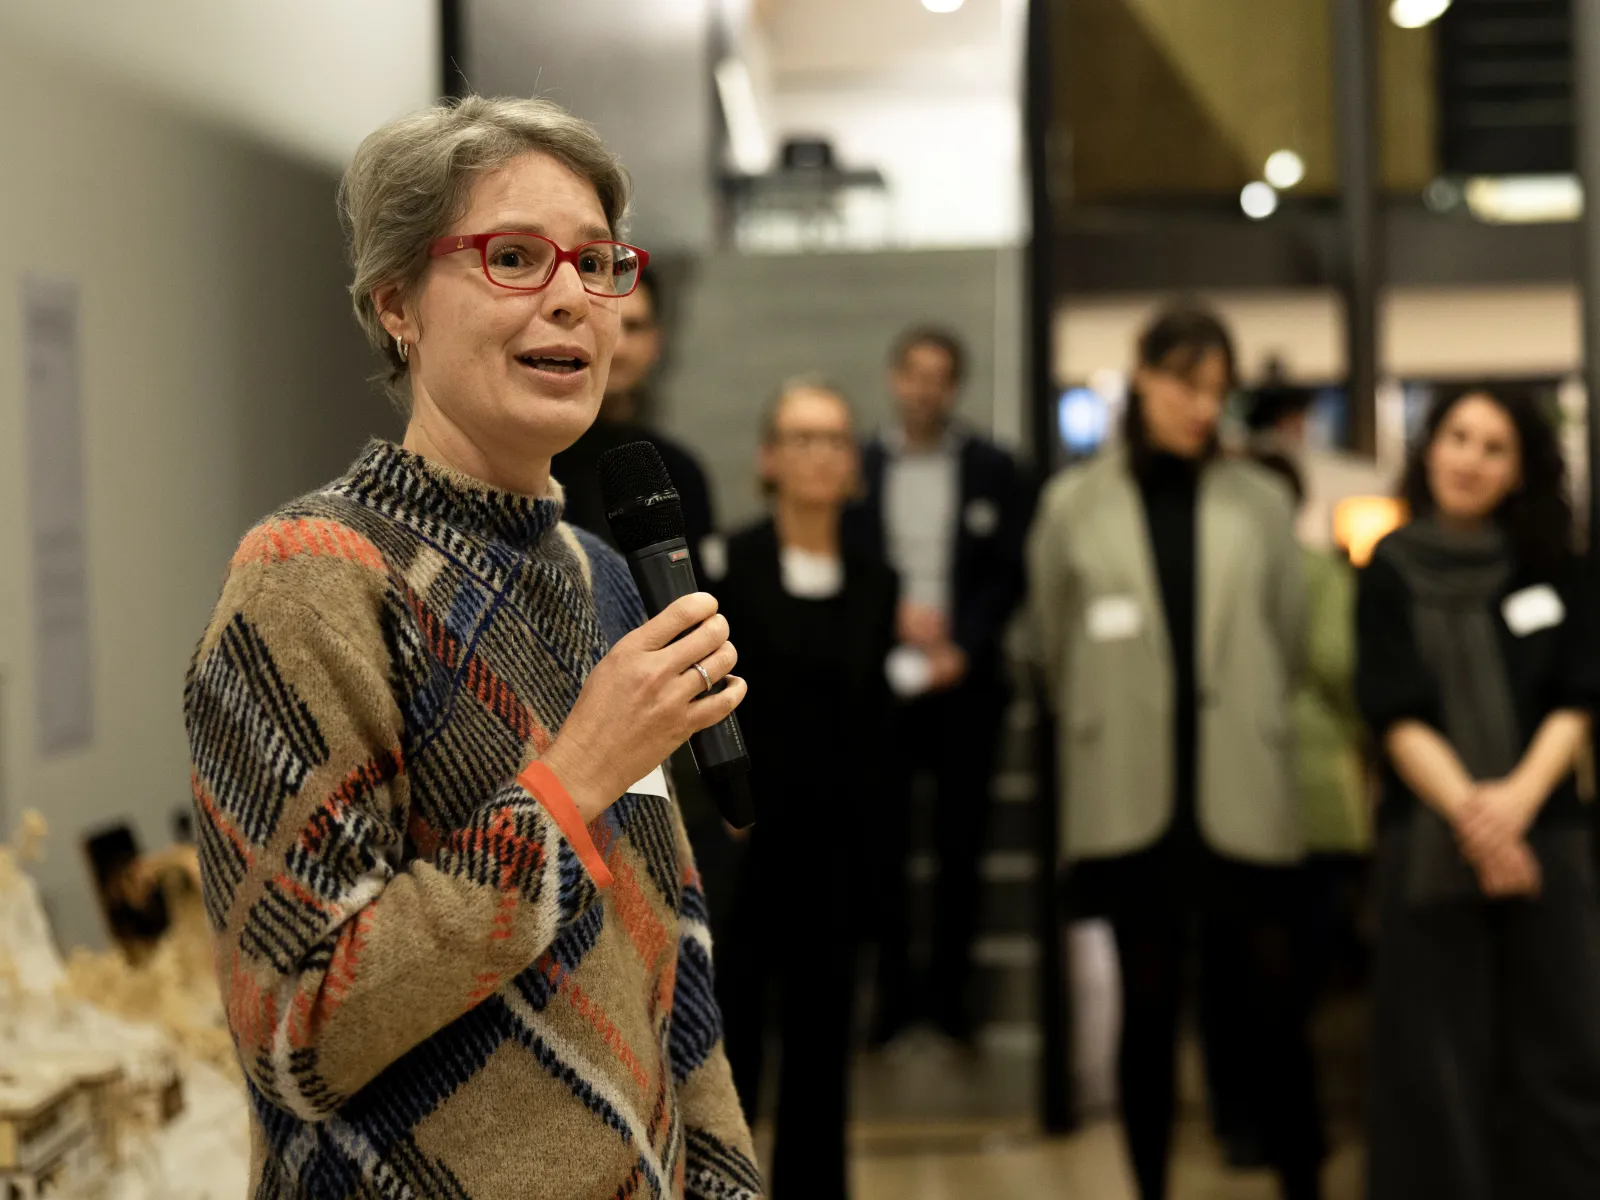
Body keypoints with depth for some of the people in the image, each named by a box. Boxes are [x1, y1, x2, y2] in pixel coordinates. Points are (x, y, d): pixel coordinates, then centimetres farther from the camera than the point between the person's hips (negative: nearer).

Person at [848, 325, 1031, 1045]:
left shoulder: (992, 470, 4)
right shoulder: (860, 468, 5)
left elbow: (1009, 573, 0)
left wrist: (965, 649, -11)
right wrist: (894, 611, -10)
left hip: (965, 682, 0)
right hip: (880, 680, 0)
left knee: (961, 842, 4)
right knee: (882, 841, 0)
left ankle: (951, 986, 12)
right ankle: (890, 987, 8)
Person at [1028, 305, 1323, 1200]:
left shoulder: (1263, 502, 3)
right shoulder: (1075, 505, 3)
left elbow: (1291, 638, 10)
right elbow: (1055, 646, 10)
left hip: (1244, 791, 0)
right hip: (1130, 793, 0)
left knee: (1275, 1002, 0)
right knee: (1149, 1005, 7)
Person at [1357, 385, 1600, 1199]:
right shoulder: (1390, 574, 3)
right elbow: (1396, 716, -5)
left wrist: (1519, 795, -16)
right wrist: (1466, 809, -20)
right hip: (1430, 840, -2)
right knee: (1437, 1060, 0)